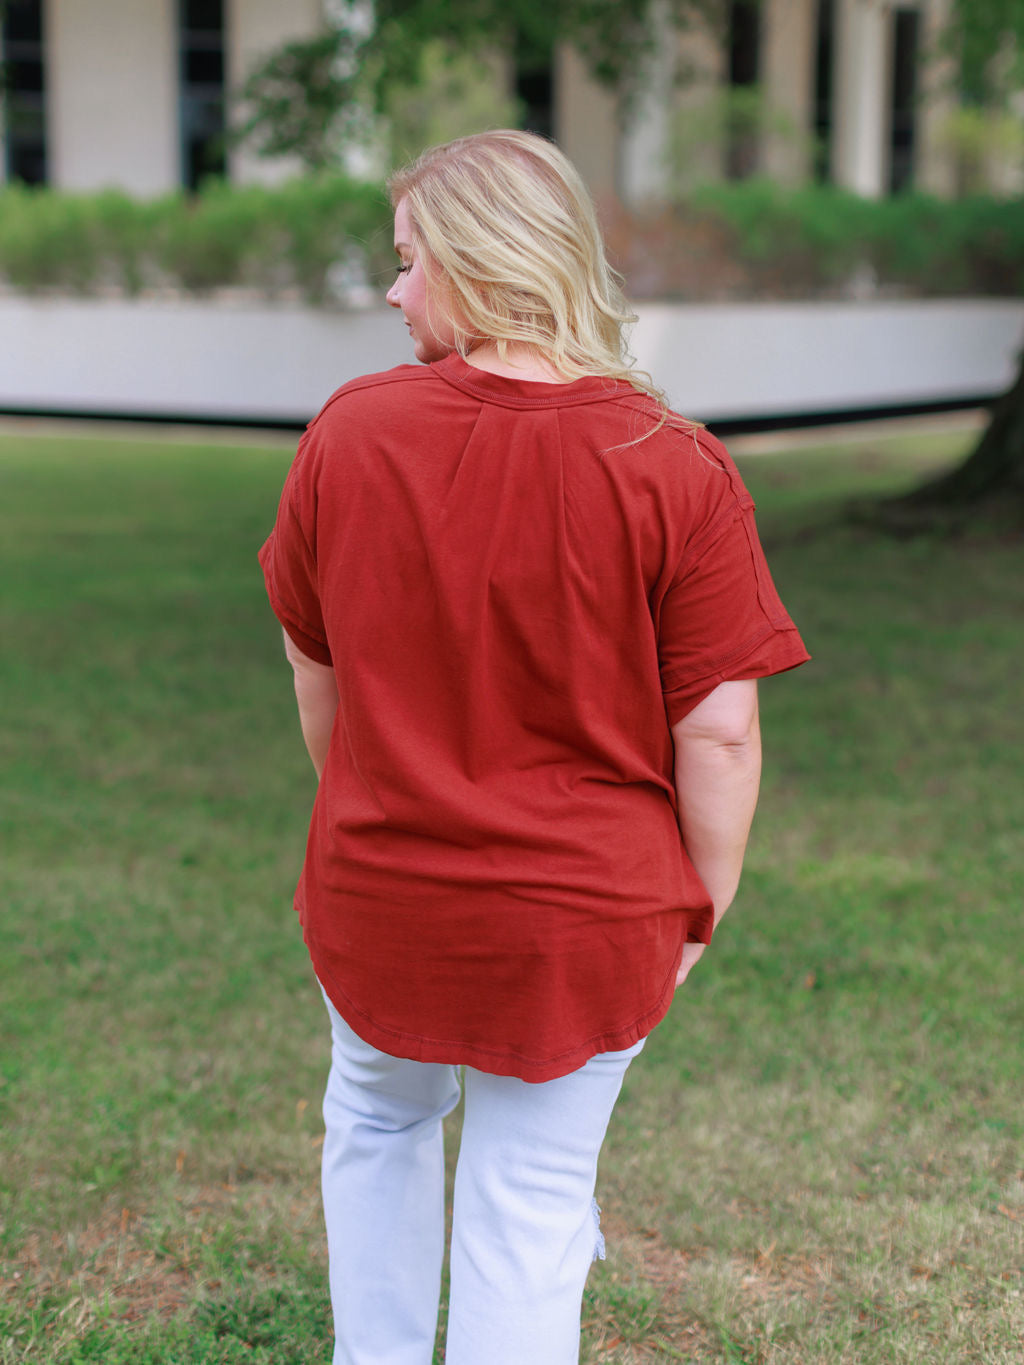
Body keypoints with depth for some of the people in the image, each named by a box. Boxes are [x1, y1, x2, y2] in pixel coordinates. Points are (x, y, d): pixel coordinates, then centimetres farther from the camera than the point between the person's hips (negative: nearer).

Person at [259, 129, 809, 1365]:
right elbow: (719, 728, -16)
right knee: (531, 1197, 15)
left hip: (373, 894, 3)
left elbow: (314, 666, 3)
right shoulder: (675, 467, -16)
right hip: (585, 915, -2)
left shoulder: (348, 429, -9)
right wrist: (702, 899, 1)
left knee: (379, 1119, 29)